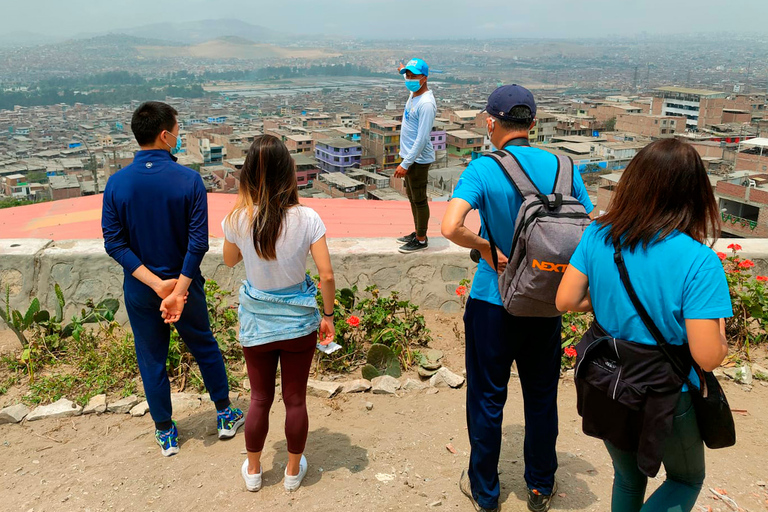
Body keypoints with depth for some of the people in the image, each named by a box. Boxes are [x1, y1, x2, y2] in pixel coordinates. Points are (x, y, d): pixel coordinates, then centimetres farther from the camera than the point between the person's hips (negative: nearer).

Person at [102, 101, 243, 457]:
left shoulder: (116, 183, -10)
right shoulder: (189, 180, -15)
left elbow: (114, 244, -13)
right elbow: (198, 243, -20)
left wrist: (156, 283, -16)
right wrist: (178, 289, -18)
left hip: (140, 291, 1)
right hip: (186, 282, -1)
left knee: (152, 360, 15)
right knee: (204, 346, 20)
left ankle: (165, 433, 30)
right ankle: (225, 415, 33)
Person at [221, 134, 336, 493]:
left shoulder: (238, 219, -15)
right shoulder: (307, 219, -19)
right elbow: (326, 275, -16)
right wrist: (328, 316, -1)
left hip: (256, 323, 1)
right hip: (299, 321, -1)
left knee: (260, 399, 20)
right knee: (295, 399, 17)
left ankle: (253, 471, 39)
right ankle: (293, 471, 36)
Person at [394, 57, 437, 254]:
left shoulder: (426, 104, -24)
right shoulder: (413, 94, 5)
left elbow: (422, 139, -26)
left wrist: (405, 164, -25)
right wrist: (405, 71, 46)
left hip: (418, 160, -10)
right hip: (409, 156, 10)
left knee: (419, 200, 1)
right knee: (412, 196, 20)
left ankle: (421, 240, 14)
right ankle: (417, 233, 34)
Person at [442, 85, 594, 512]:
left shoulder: (483, 170, -15)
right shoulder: (562, 167, -5)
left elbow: (450, 227, -30)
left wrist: (485, 248, -14)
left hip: (493, 302, -3)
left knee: (488, 399, 13)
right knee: (542, 397, 19)